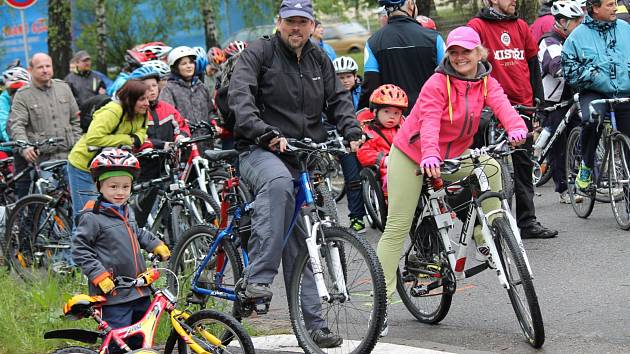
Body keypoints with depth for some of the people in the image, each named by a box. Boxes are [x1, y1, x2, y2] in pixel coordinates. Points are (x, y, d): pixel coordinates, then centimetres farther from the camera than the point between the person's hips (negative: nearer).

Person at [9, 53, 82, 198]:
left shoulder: (63, 88, 12)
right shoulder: (23, 95, -1)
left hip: (66, 157, 3)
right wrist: (24, 147, -29)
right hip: (38, 158, -3)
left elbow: (75, 120, 17)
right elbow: (16, 125, -11)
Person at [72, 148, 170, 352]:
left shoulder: (127, 212, 13)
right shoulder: (92, 218, -13)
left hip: (140, 292, 8)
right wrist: (98, 275, -21)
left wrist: (155, 245, 20)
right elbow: (79, 250, -13)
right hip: (113, 295, -8)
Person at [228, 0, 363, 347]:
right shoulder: (258, 53, -3)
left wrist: (352, 132, -6)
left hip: (303, 160, 6)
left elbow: (338, 99, 15)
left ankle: (313, 322, 10)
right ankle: (257, 277, -43)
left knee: (299, 245, 6)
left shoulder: (319, 60, 15)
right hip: (261, 152, -6)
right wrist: (265, 132, -33)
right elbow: (239, 96, -17)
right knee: (278, 182, -40)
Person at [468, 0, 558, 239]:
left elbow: (534, 65, 16)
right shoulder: (478, 26, -5)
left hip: (523, 106, 5)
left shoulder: (521, 26, 11)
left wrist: (539, 102, 13)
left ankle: (527, 221, 15)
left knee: (524, 165, 9)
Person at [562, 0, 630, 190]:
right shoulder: (579, 35, 2)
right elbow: (569, 68, 1)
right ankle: (586, 165, -11)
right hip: (594, 93, -3)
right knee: (591, 121, -34)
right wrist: (589, 73, -13)